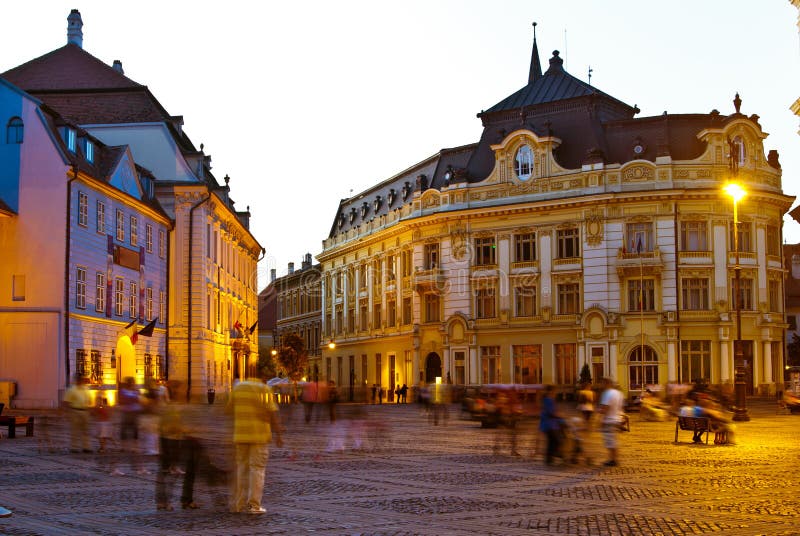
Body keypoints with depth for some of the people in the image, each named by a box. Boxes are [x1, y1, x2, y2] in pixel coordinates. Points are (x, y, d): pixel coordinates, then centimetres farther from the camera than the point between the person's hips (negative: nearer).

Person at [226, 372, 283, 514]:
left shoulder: (238, 387, 8)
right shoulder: (264, 389, -6)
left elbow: (229, 409, 12)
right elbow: (272, 413, -11)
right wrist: (278, 434, -7)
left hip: (240, 434, 4)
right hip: (260, 435, -4)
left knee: (241, 468, 13)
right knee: (257, 469, -1)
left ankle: (239, 504, 14)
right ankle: (254, 505, -4)